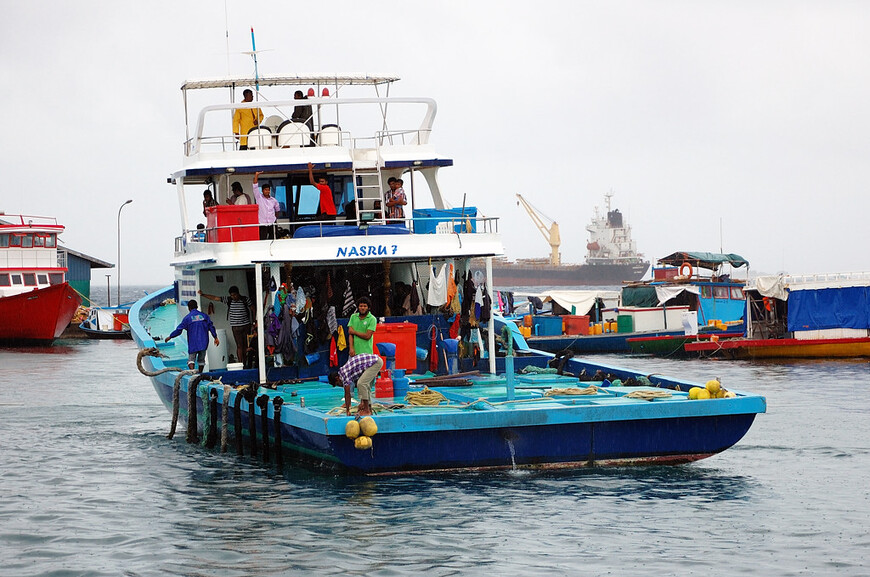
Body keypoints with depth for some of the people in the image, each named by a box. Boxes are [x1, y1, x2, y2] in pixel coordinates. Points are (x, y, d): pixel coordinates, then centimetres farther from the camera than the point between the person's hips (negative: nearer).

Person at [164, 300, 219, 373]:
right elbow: (211, 326, 6)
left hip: (193, 343, -3)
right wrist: (215, 337, 14)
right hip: (203, 342, 3)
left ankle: (192, 370, -26)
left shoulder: (187, 318, -3)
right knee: (201, 360, 15)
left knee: (191, 359, -1)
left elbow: (179, 330, -2)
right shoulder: (204, 315, 6)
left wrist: (170, 337, 10)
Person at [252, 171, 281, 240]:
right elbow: (255, 187, -9)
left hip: (272, 223, 3)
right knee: (262, 240, -8)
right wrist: (256, 175, -16)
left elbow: (277, 209, 25)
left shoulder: (273, 200, 8)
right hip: (262, 224, -3)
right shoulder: (259, 197, 0)